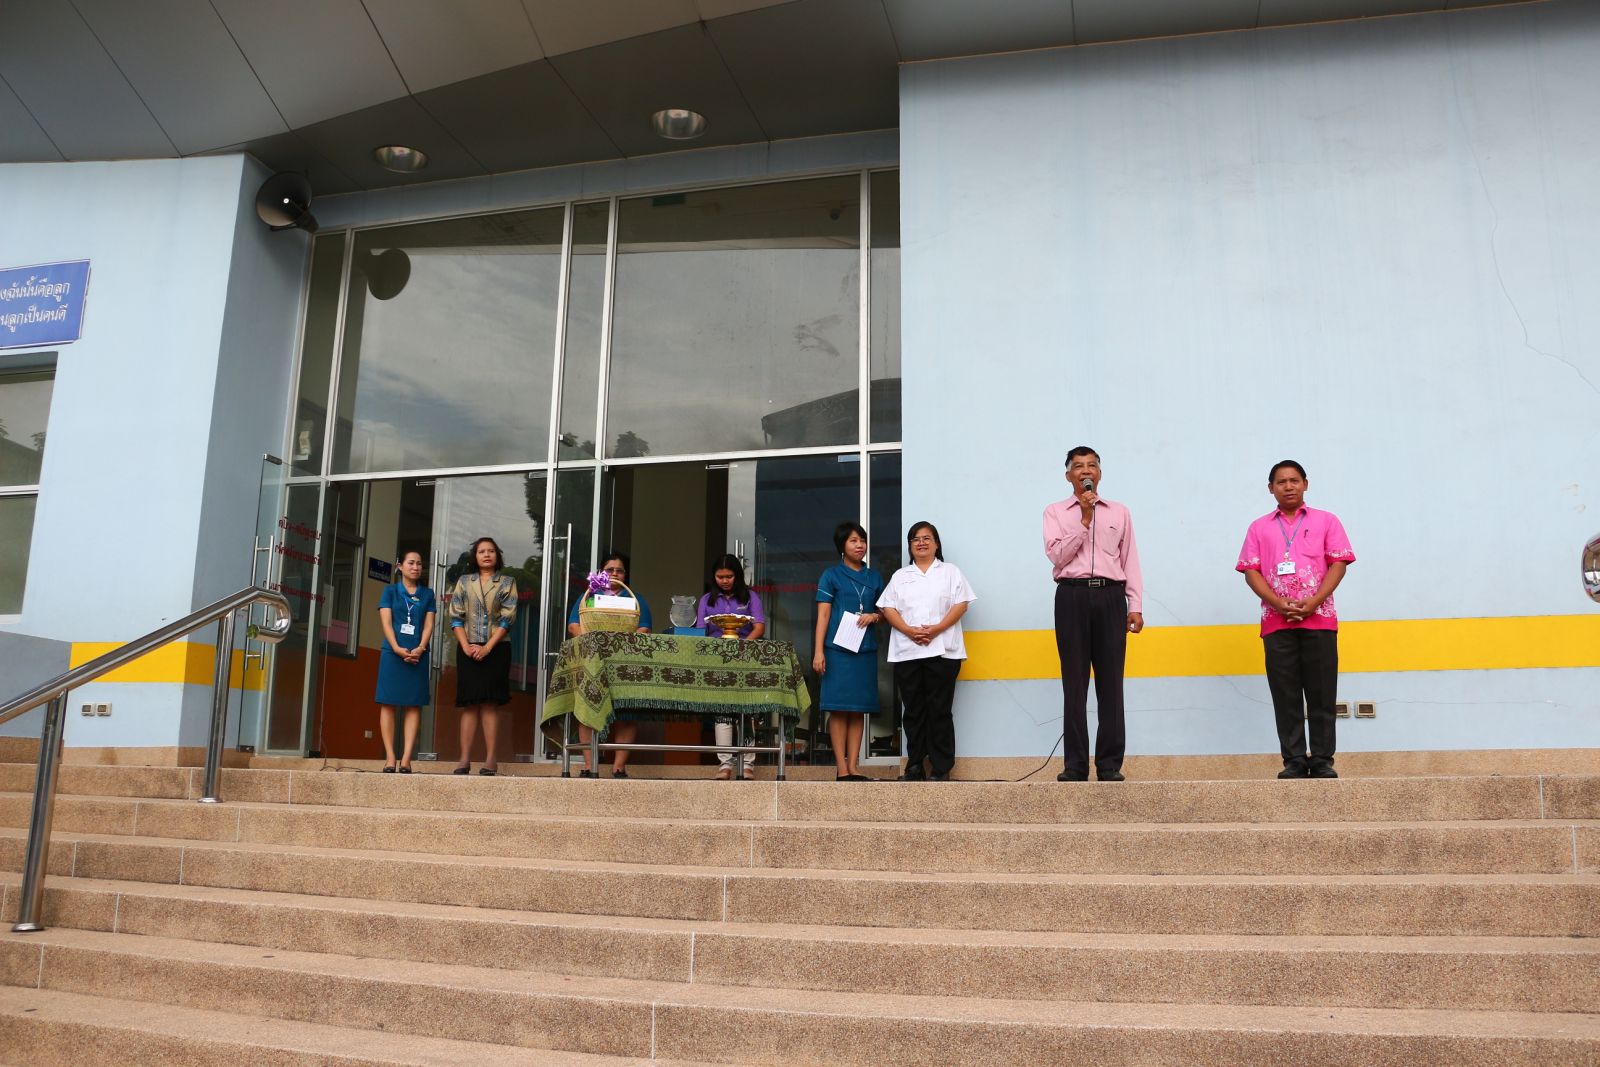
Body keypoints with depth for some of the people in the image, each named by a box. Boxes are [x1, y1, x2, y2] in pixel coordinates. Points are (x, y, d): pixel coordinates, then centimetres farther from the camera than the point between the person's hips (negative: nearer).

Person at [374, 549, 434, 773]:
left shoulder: (427, 594, 13)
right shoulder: (390, 592, 8)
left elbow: (429, 624, 5)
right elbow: (386, 622, -1)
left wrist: (420, 649, -11)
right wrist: (397, 648, -15)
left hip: (418, 655, 1)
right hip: (392, 653, -1)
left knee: (414, 705, -3)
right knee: (388, 703, -4)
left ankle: (406, 758, -4)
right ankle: (390, 758, -2)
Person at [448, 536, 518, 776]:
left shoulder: (507, 583, 7)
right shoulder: (464, 582, 13)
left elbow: (508, 618, -3)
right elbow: (455, 616, 5)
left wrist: (487, 647, -12)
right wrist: (466, 646, -9)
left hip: (496, 649, -2)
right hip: (468, 650, 2)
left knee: (490, 703, -5)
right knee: (469, 704, -1)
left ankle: (491, 759, -6)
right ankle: (465, 759, -1)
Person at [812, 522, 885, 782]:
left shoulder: (874, 577, 15)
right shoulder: (831, 576, 4)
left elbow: (885, 612, 20)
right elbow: (823, 616, -1)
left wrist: (874, 617, -4)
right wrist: (819, 651, -9)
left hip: (866, 650, 4)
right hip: (838, 649, -4)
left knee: (859, 709, 3)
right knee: (839, 708, -4)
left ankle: (854, 765, 7)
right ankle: (842, 768, -2)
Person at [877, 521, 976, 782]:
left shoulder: (950, 572, 13)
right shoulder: (900, 576, 19)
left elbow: (961, 604, 1)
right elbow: (888, 608, 8)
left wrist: (936, 629, -13)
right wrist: (909, 630, -10)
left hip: (942, 650, -2)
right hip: (907, 651, 2)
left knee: (939, 709, -4)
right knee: (913, 710, 3)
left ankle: (941, 768, -2)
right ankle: (914, 765, 7)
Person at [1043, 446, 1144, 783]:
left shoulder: (1119, 512, 15)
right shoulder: (1055, 512, 10)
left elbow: (1130, 560, 11)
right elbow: (1057, 555, -4)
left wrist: (1136, 606, 3)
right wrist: (1084, 519, -7)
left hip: (1110, 595, 1)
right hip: (1072, 595, -1)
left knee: (1111, 682, 0)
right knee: (1075, 682, -1)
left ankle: (1110, 764, 4)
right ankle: (1074, 764, 2)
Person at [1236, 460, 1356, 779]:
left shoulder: (1326, 521, 11)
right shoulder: (1259, 528, 14)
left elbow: (1338, 564, 3)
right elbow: (1251, 571, 5)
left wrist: (1312, 603, -11)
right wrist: (1280, 604, -10)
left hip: (1319, 619, -1)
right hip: (1276, 622, 1)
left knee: (1321, 694, -1)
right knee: (1285, 696, 0)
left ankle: (1322, 761, 4)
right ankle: (1294, 761, 3)